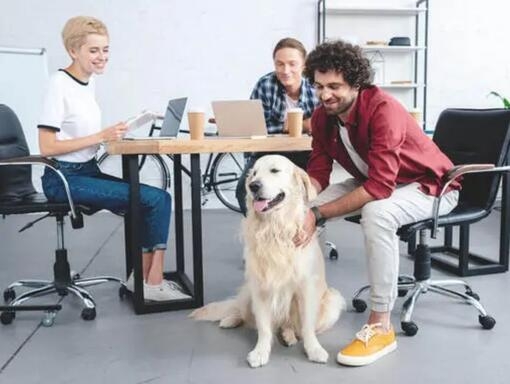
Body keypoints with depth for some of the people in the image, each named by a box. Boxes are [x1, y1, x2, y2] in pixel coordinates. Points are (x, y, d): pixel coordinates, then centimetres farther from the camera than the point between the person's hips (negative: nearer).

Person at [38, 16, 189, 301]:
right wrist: (100, 137, -19)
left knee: (158, 199, -6)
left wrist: (110, 136, -1)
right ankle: (152, 283, -4)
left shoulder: (90, 82, 10)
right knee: (156, 198, -17)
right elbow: (47, 146, -18)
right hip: (65, 179, -8)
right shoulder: (60, 85, -12)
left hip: (89, 171, 8)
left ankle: (143, 278, 1)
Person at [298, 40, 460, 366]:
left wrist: (319, 214, -40)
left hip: (429, 185, -7)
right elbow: (318, 173, -9)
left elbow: (380, 187, -38)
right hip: (373, 182, 7)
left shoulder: (384, 110, -32)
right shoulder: (322, 117, -10)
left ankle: (381, 326, -27)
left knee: (376, 213, -39)